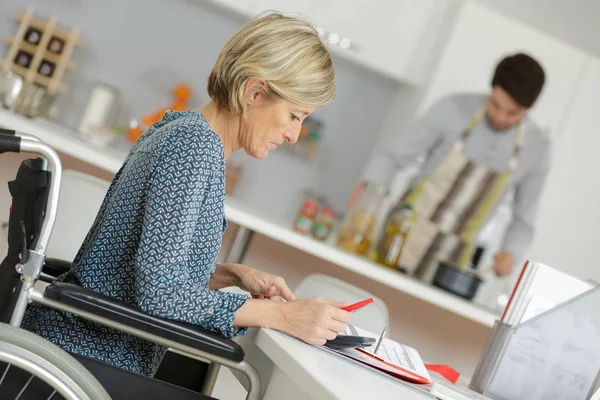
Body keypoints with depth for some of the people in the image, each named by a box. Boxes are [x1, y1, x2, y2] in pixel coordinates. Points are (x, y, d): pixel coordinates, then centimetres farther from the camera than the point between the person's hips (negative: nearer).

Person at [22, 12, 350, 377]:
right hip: (91, 361, -8)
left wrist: (232, 275, 1)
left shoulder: (179, 128, 7)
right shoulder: (198, 146, -20)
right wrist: (282, 315, -20)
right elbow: (159, 292, -24)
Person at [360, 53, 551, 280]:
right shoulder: (454, 108, -10)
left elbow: (523, 218, 6)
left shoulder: (538, 148, -3)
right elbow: (395, 157, -3)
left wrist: (510, 253, -13)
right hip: (405, 236, -1)